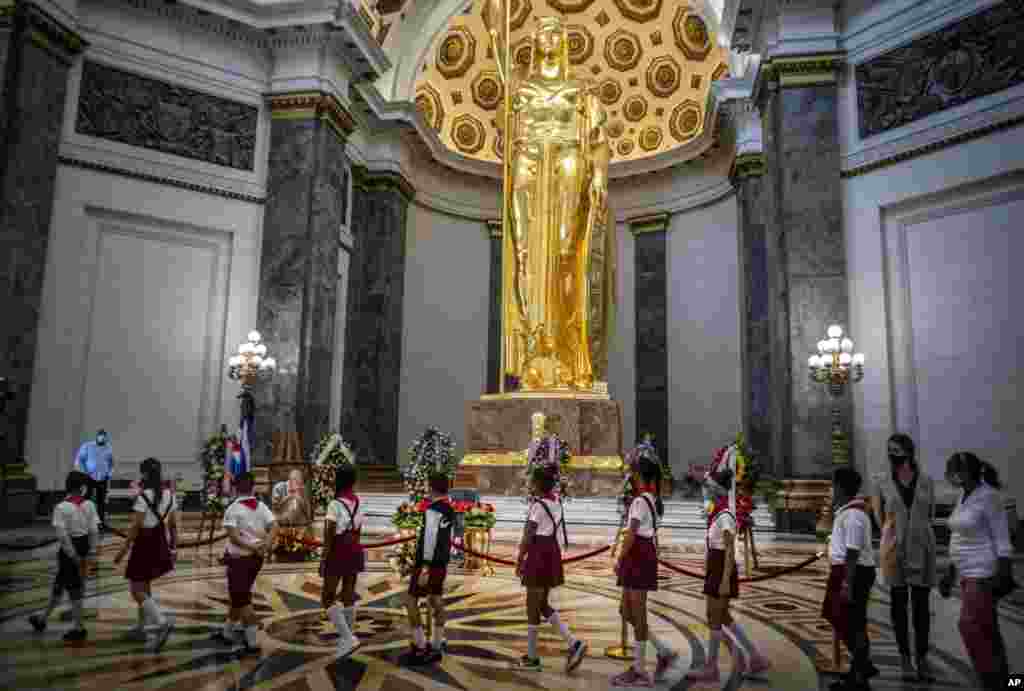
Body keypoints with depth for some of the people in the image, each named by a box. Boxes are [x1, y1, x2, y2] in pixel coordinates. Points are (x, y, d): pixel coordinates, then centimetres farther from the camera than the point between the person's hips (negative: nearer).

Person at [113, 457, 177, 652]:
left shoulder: (143, 496, -17)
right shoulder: (169, 494, 3)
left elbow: (136, 527, -17)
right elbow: (173, 524, 7)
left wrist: (123, 550, -9)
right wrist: (173, 547, 15)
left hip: (145, 543, -7)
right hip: (160, 542, 7)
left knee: (137, 591, 1)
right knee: (145, 586, 23)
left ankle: (163, 623, -17)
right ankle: (140, 628, 32)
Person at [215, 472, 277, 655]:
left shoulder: (233, 509, -11)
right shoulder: (261, 506, 4)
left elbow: (234, 537, -20)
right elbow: (274, 527, -6)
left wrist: (252, 547, -18)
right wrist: (265, 545, -15)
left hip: (240, 557, -6)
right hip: (257, 557, 6)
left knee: (242, 599, 1)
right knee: (240, 595, 22)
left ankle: (253, 642, 0)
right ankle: (227, 632, 37)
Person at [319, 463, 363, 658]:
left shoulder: (335, 504, -15)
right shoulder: (357, 502, 4)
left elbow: (329, 534, -16)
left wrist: (324, 559, -10)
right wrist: (354, 550, 19)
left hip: (337, 554, -7)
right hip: (354, 552, 7)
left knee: (327, 598, 3)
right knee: (349, 596, 15)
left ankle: (348, 638, -6)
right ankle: (347, 637, 23)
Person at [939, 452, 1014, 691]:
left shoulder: (988, 496, -15)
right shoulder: (964, 495, 10)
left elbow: (1002, 539, -16)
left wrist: (1002, 575, -20)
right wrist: (950, 573, 18)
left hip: (984, 574, -9)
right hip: (970, 574, 9)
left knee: (970, 626, -7)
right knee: (986, 631, 13)